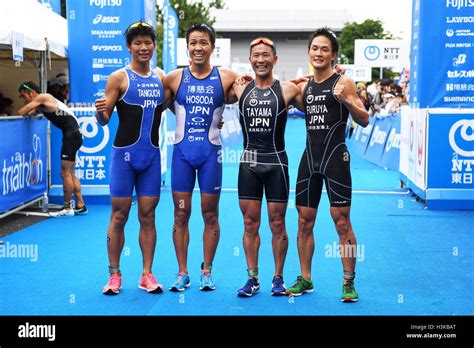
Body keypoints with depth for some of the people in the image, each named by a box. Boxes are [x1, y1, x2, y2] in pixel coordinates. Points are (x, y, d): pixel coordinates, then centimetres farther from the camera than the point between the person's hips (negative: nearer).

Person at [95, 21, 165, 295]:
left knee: (148, 216, 6)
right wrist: (100, 111, -26)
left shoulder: (161, 77, 10)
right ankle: (115, 275, 10)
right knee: (119, 216, 1)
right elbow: (104, 120, -5)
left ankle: (147, 274, 12)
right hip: (124, 153, -3)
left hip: (152, 155, 4)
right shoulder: (119, 78, -3)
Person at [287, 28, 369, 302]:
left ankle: (349, 283, 5)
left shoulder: (343, 83, -4)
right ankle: (305, 279, 20)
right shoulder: (304, 87, 12)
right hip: (309, 158, 6)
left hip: (335, 157, -6)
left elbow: (364, 120, -7)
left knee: (342, 222, -4)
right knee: (304, 222, 9)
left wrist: (346, 99, -24)